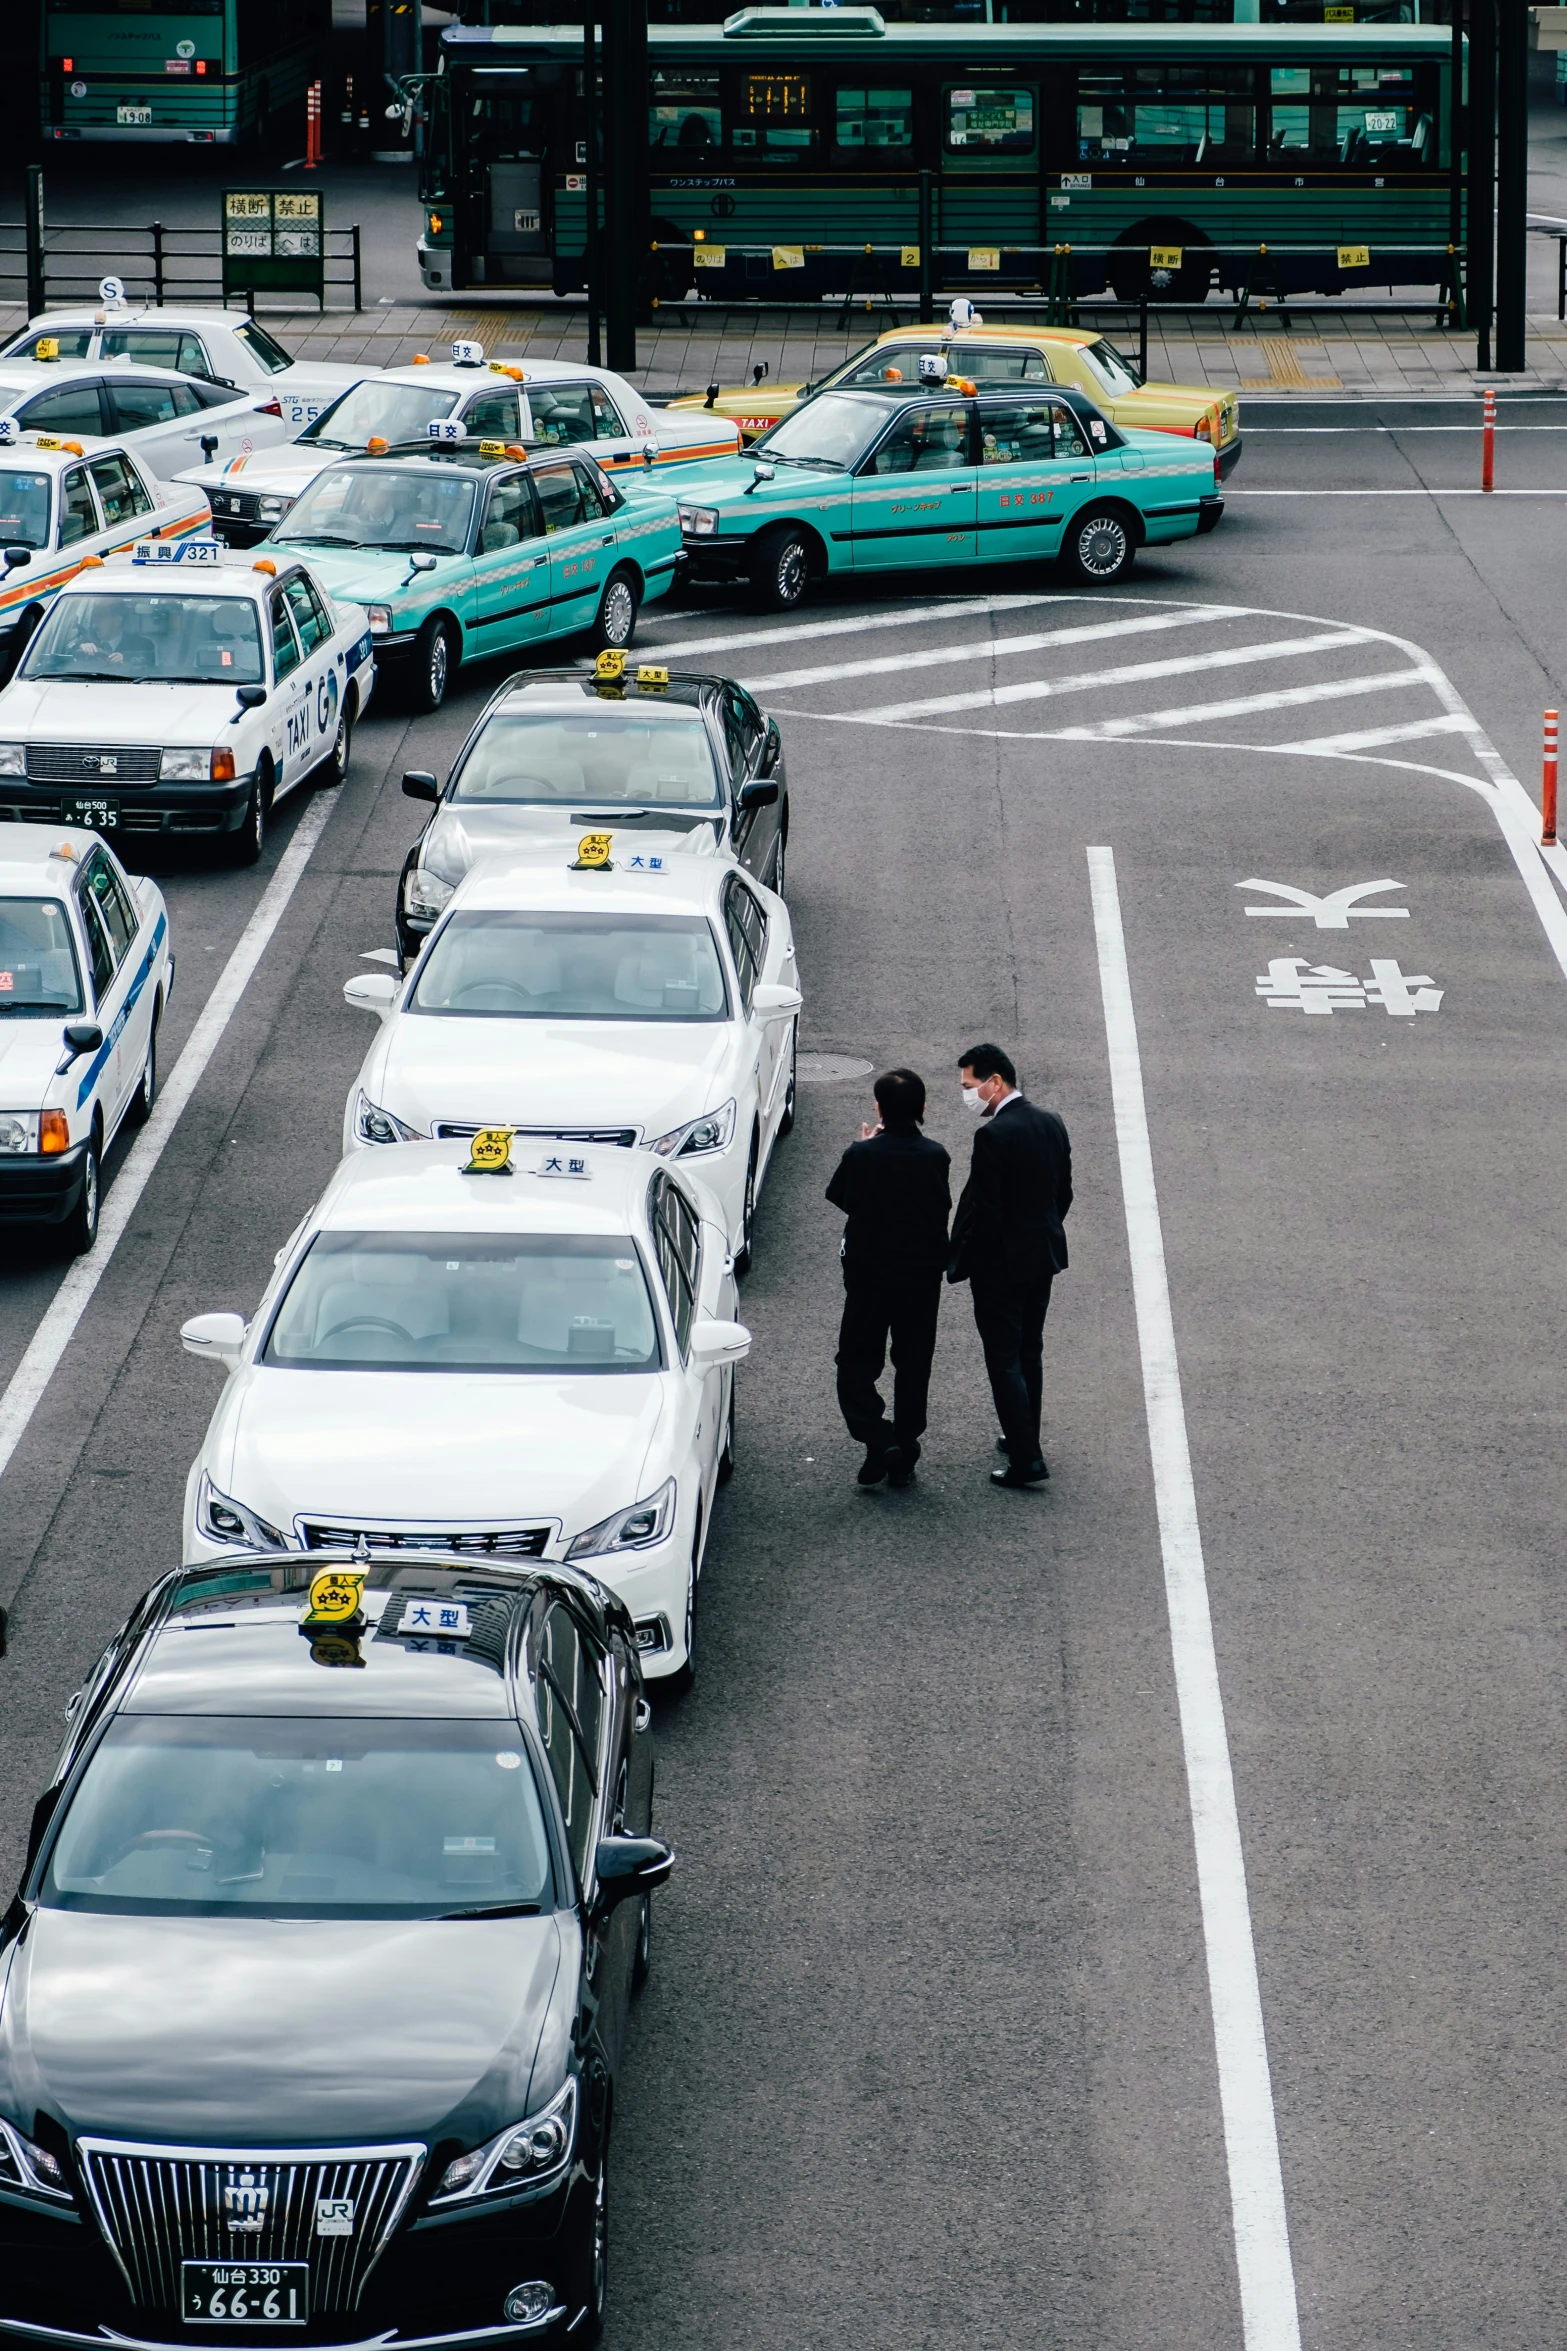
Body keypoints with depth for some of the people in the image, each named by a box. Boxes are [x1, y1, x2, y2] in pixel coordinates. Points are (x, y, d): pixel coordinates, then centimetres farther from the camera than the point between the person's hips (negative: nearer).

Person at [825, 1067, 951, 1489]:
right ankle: (904, 1452, 16)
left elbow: (839, 1196, 2)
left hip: (868, 1273, -2)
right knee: (913, 1365, 13)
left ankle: (878, 1439, -13)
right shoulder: (934, 1156, -10)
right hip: (922, 1276, 2)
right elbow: (943, 1206, 1)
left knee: (857, 1361, 6)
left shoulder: (862, 1155, -15)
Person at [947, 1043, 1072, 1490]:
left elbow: (982, 1209, -22)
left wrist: (957, 1263, -11)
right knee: (1029, 1353, 21)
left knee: (1004, 1361, -2)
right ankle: (1024, 1439, 32)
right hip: (1043, 1258, 8)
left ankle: (1026, 1460, -5)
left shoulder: (994, 1136, -23)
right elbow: (1063, 1193, 10)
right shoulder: (1052, 1125, 3)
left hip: (1000, 1267, -8)